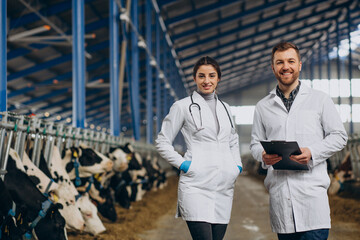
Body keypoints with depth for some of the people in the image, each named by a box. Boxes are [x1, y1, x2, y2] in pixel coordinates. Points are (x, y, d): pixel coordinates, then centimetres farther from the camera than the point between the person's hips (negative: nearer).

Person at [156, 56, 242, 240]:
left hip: (224, 186, 5)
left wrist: (238, 165, 16)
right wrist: (182, 164, -6)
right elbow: (162, 142, 5)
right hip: (196, 185, -5)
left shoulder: (225, 108, 18)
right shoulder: (183, 106, 3)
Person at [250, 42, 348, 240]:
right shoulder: (263, 107, 15)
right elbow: (255, 143, 18)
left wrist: (312, 152, -10)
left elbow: (339, 136, 8)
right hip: (279, 192, 3)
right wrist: (263, 155, -7)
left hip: (312, 190, -2)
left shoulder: (320, 100, 9)